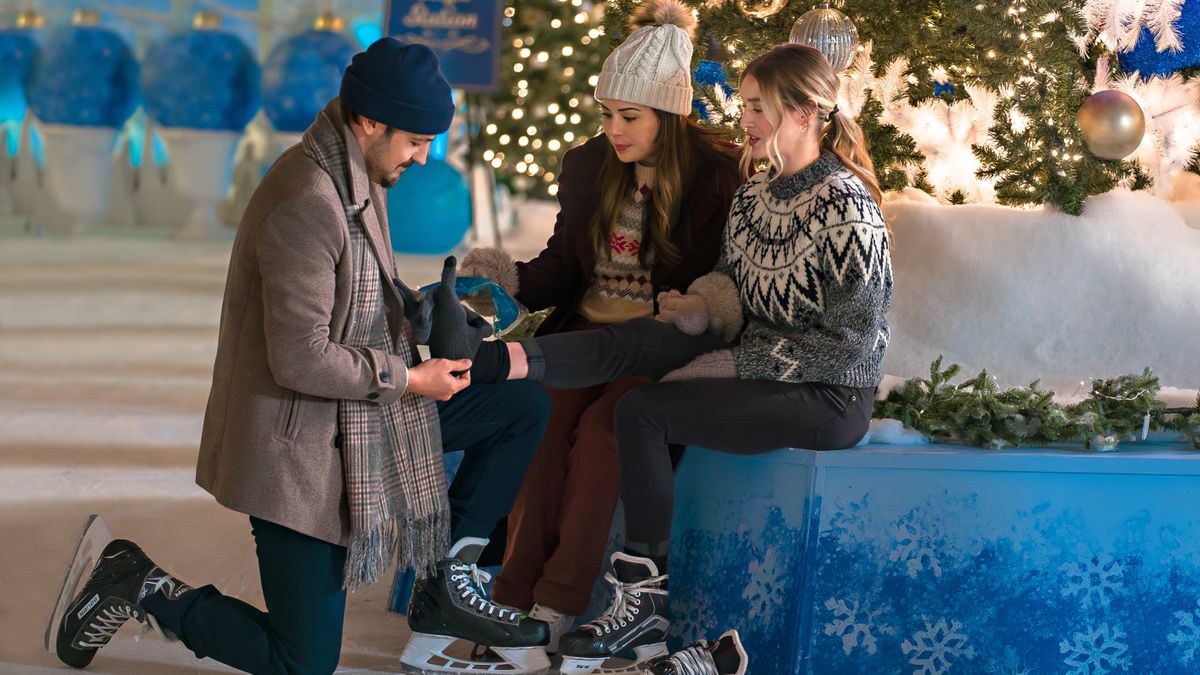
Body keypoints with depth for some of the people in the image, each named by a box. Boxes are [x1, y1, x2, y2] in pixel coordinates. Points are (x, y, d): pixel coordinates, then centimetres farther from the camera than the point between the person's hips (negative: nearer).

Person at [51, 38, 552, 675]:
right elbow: (301, 360, -28)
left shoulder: (356, 177, 3)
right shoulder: (306, 203, -27)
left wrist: (428, 316, 1)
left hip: (363, 412, 9)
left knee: (524, 407, 6)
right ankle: (140, 589, 14)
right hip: (300, 442, -9)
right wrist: (409, 379, -16)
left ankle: (445, 582, 13)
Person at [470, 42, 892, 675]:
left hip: (829, 396, -8)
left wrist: (735, 366, -18)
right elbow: (735, 290, 18)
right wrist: (705, 306, -8)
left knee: (644, 410, -21)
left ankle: (644, 597, -15)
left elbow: (850, 344, -19)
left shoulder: (846, 208, -17)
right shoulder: (753, 195, 8)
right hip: (753, 362, 8)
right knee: (630, 340, -15)